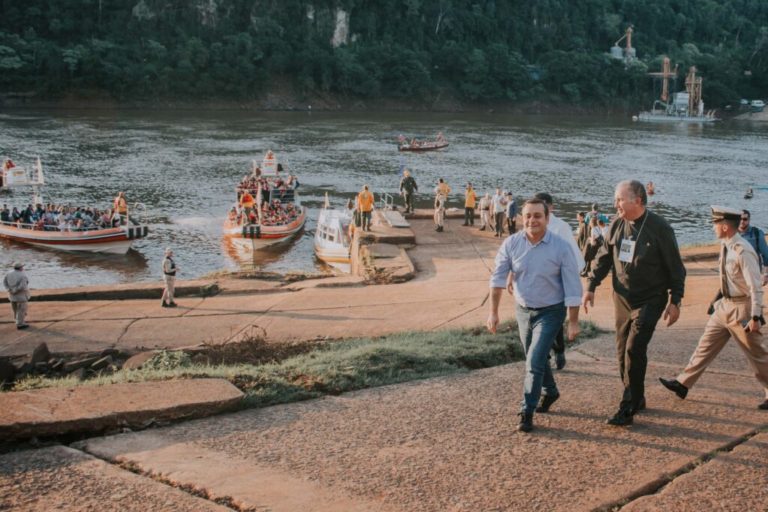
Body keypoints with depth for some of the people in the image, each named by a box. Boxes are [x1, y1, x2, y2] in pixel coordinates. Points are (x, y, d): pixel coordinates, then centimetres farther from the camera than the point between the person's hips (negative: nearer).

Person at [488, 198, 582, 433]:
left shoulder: (561, 247, -19)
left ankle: (527, 412, 2)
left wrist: (573, 322, -13)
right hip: (523, 310, 4)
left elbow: (572, 287, -14)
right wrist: (493, 311, -11)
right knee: (536, 358, 21)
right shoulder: (511, 244, -11)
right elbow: (498, 277, -7)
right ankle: (550, 392, 47)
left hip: (550, 312, -4)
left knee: (534, 361, -11)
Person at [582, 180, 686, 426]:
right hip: (622, 299, 6)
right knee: (623, 351, 10)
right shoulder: (617, 225, 2)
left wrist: (675, 301, -9)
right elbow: (603, 258, 12)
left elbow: (675, 267, -8)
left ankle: (628, 408, -8)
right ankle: (637, 399, 28)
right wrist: (591, 287, 5)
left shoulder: (659, 228, -13)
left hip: (650, 300, -6)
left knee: (634, 349, -14)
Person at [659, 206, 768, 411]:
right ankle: (683, 384, 18)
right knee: (706, 345, 12)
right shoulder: (726, 246, 4)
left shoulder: (743, 252, -22)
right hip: (725, 306, 9)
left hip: (741, 308, -9)